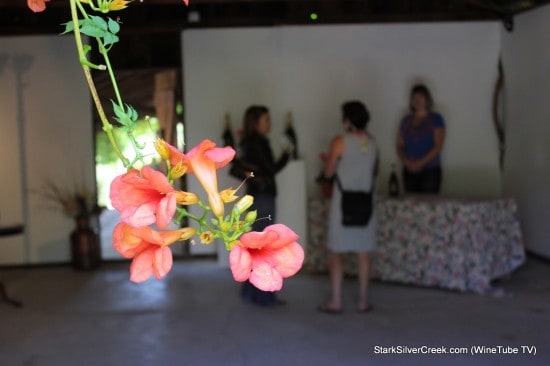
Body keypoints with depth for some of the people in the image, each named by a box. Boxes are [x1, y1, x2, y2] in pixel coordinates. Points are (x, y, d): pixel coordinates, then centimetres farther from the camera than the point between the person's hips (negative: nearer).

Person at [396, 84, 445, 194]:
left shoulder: (436, 119, 3)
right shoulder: (406, 120, 14)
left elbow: (438, 146, -5)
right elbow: (400, 146, 12)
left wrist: (420, 163, -13)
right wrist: (406, 162, -7)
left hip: (431, 170, -3)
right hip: (409, 171, 3)